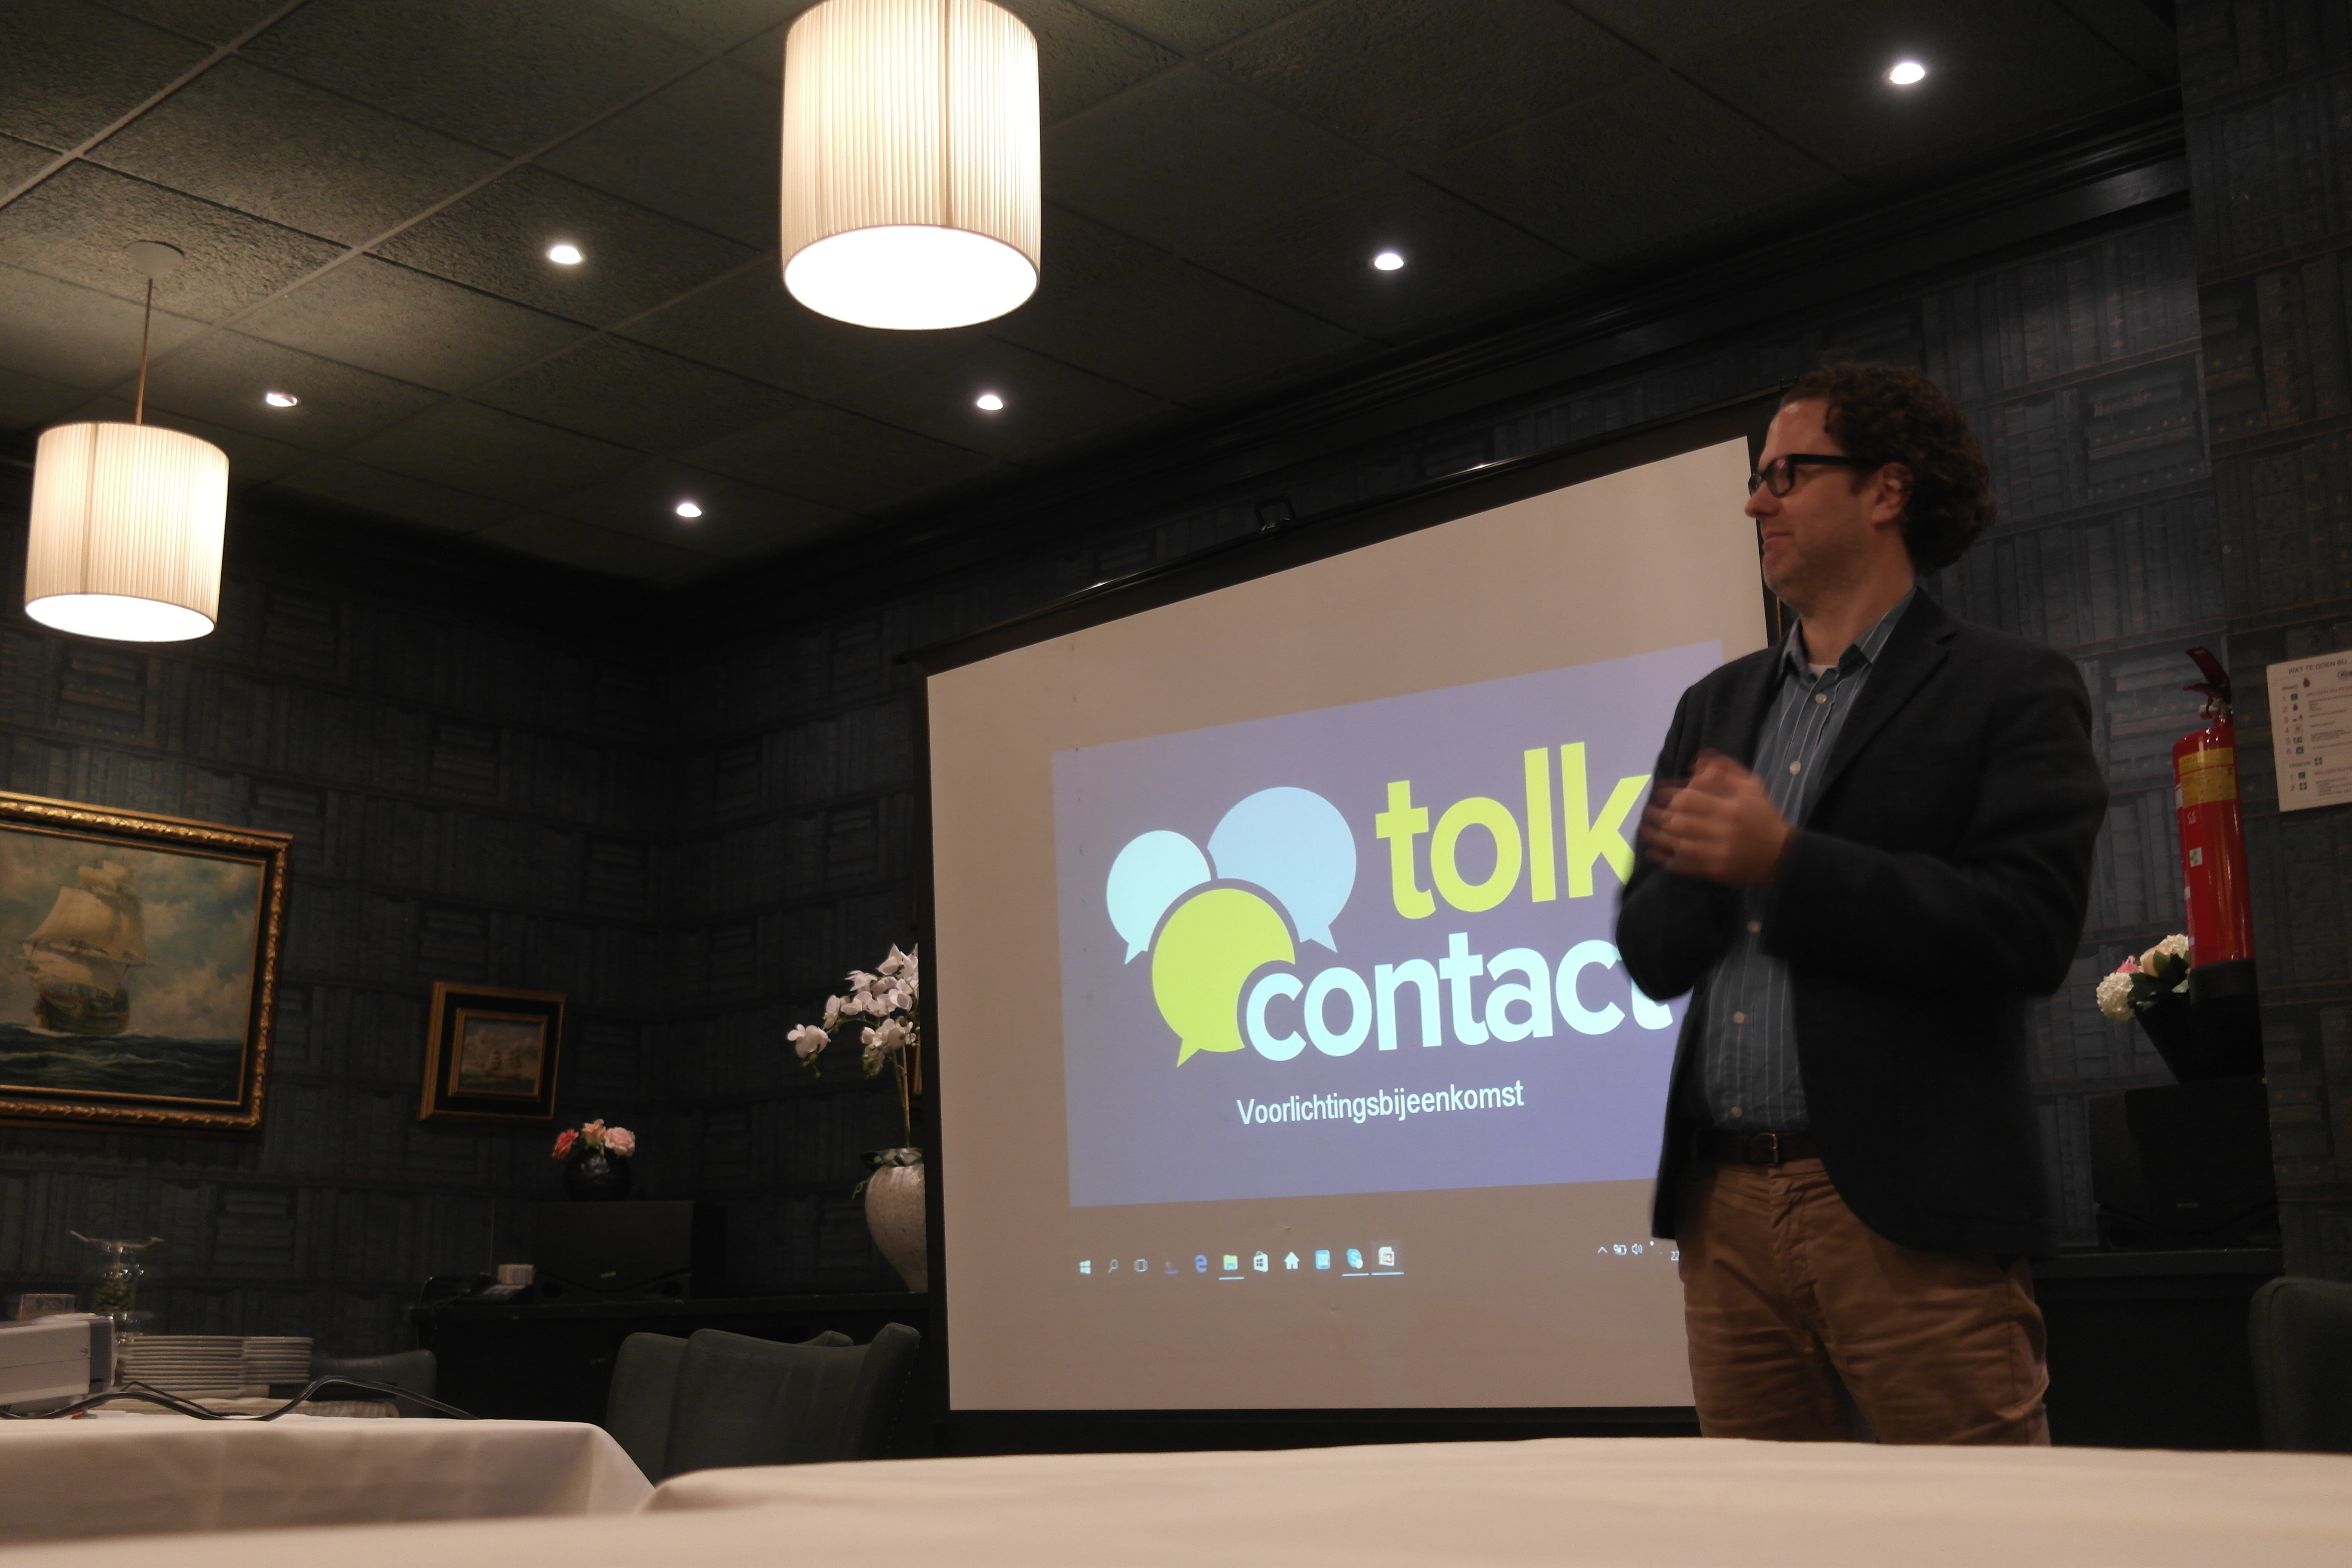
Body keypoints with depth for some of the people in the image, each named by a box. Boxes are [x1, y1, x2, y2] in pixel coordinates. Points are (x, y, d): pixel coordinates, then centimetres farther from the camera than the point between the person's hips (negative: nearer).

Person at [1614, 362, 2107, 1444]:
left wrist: (1784, 860, -14)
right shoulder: (1717, 706, 18)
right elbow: (1649, 952, 15)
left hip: (1908, 1215, -5)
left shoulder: (2009, 691, 1)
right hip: (1727, 1208, 5)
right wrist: (1701, 865, -7)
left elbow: (2031, 930, -11)